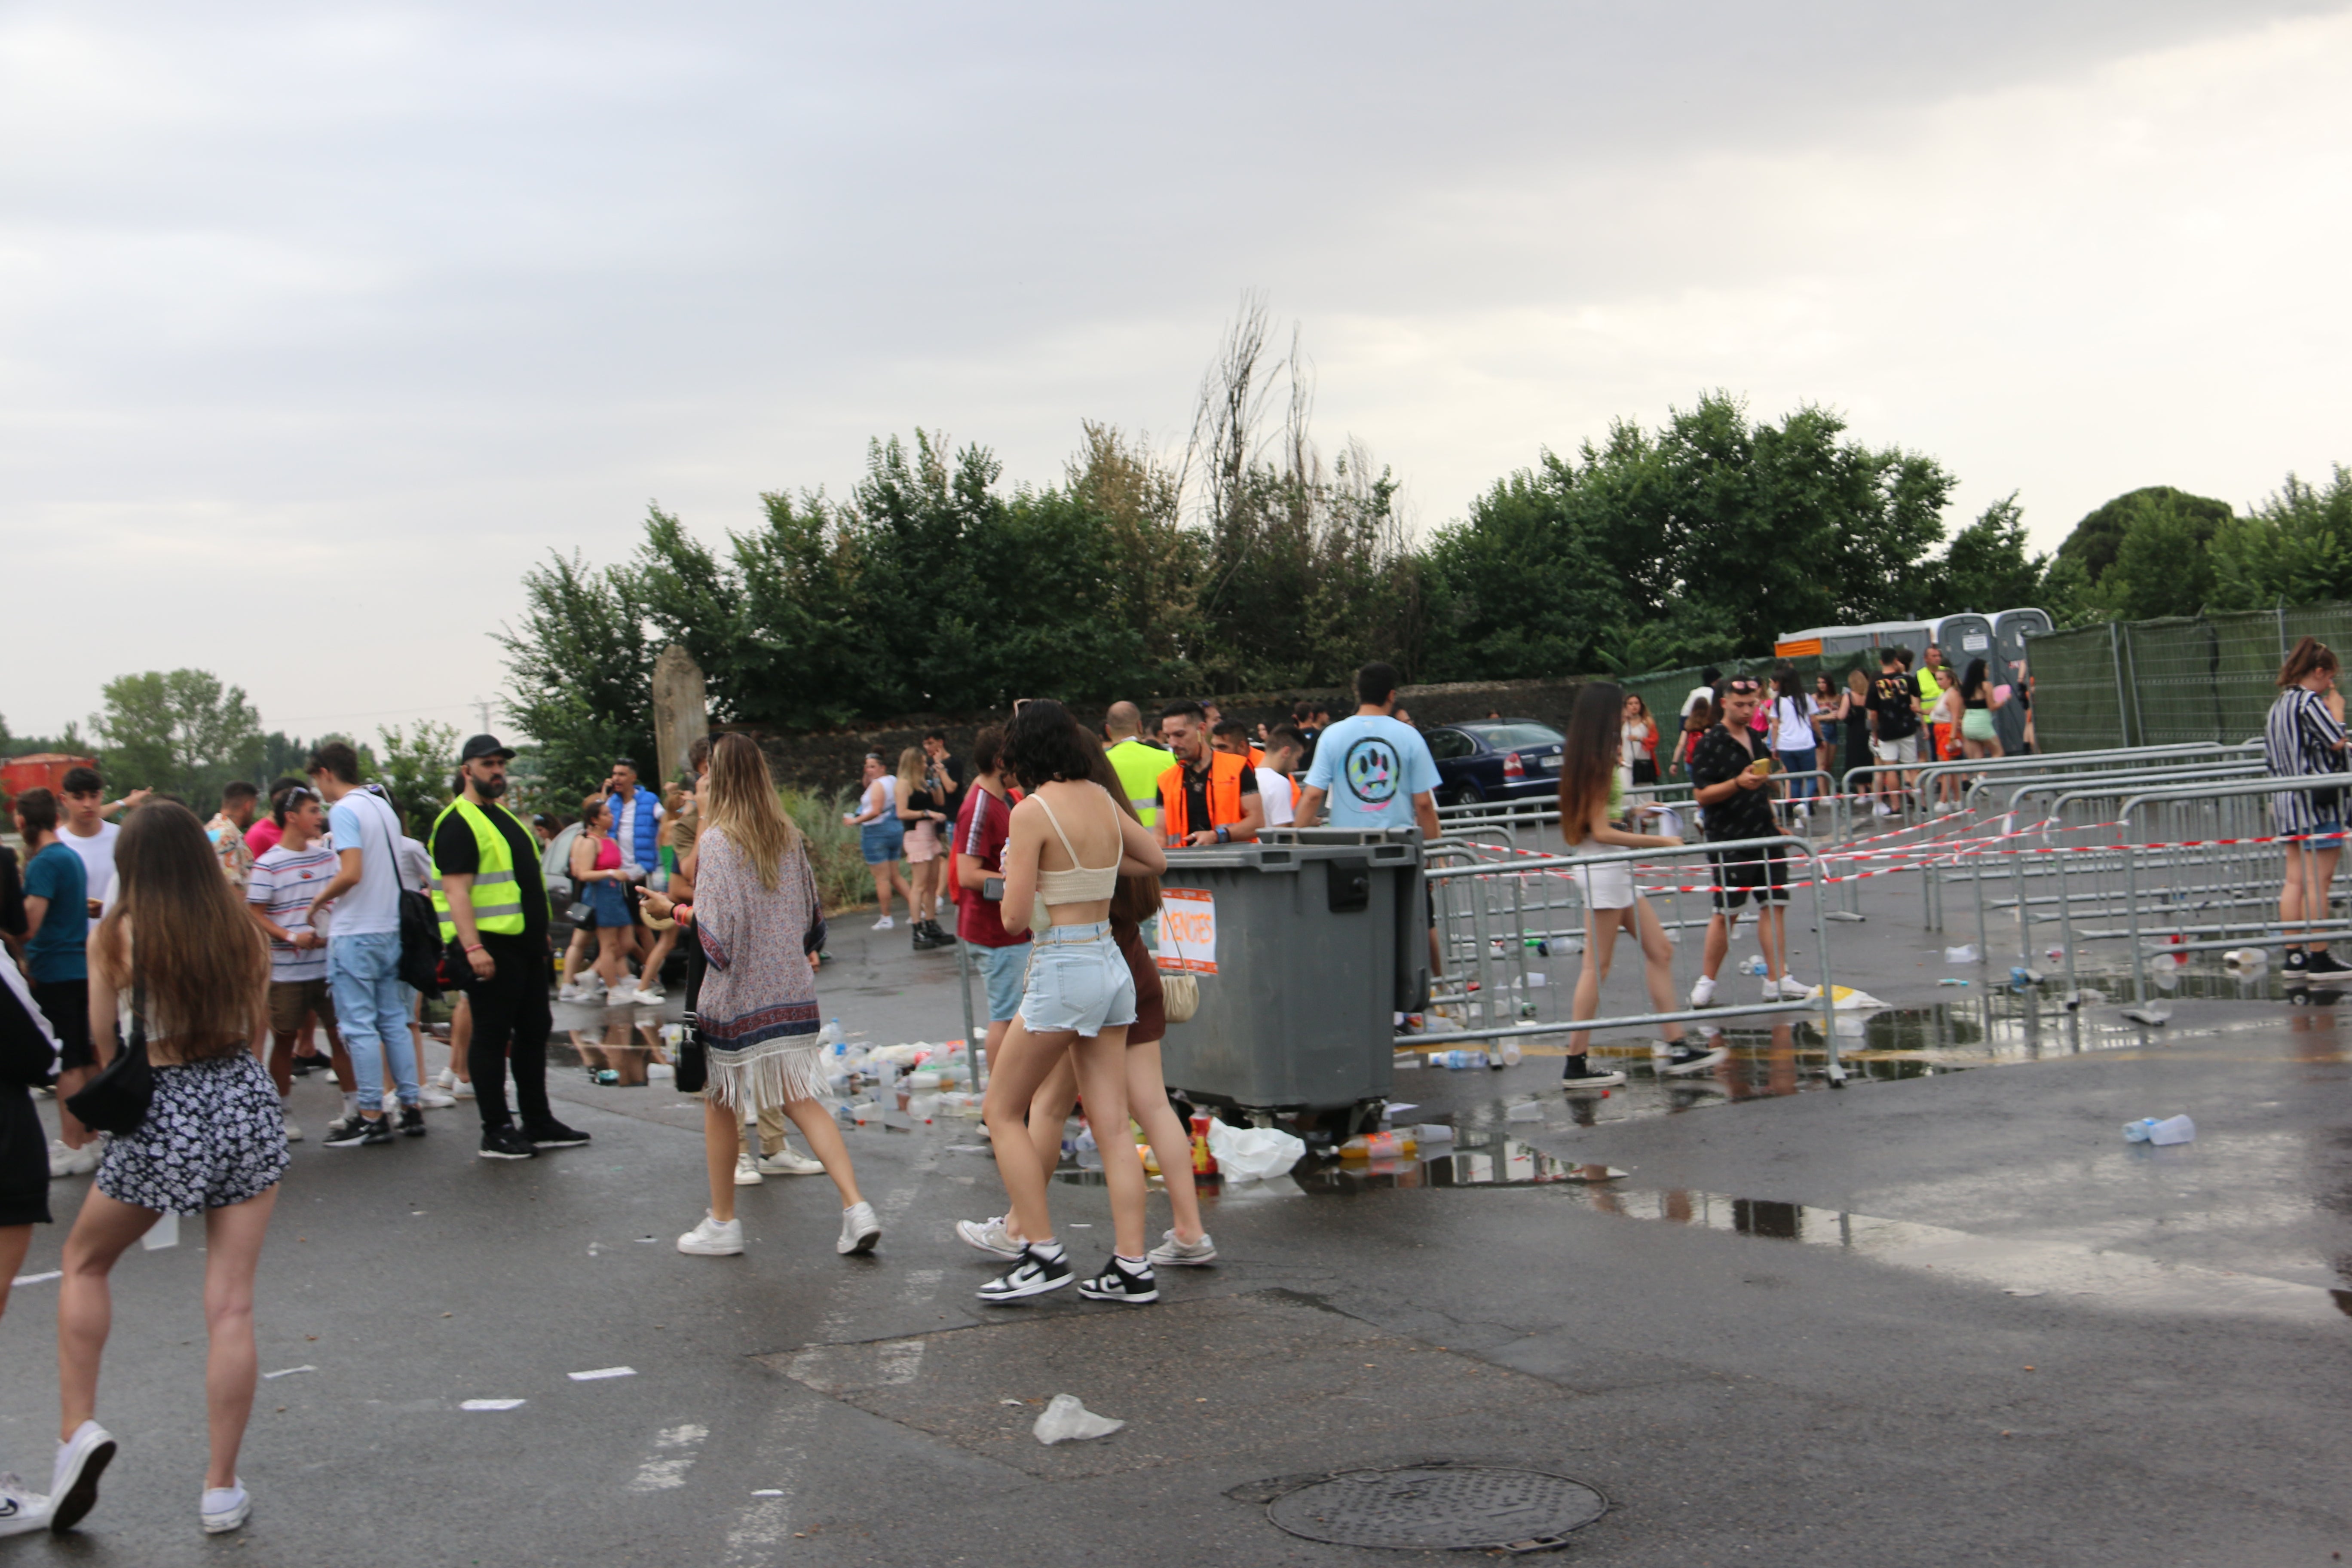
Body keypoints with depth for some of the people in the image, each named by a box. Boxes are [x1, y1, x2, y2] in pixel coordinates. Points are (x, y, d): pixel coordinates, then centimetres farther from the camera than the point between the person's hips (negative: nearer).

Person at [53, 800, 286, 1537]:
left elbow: (103, 1046, -2)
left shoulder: (115, 937, -8)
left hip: (161, 1115, -2)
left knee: (85, 1262, 24)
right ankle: (221, 1488, 11)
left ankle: (78, 1425, 10)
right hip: (245, 1103, 2)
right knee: (232, 1303, 5)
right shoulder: (243, 932, 1)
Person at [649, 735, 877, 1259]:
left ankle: (722, 1224, 19)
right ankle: (855, 1207, -7)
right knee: (802, 1101, 7)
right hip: (792, 993, 6)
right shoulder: (788, 836, 6)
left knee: (720, 1105, 11)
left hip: (736, 997, -6)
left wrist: (674, 910, -4)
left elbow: (717, 931, -18)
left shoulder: (717, 841, -14)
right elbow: (813, 916, 12)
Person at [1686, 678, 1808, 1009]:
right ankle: (1706, 981, 7)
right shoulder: (1709, 744, -9)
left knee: (1774, 905, 2)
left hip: (1766, 837, 7)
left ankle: (1778, 979, 4)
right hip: (1730, 841, -7)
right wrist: (1739, 783, -25)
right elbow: (1702, 795, -14)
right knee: (1726, 913, -4)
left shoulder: (1755, 739, 15)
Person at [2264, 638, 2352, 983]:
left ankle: (2293, 955, 9)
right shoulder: (2310, 702, -13)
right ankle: (2319, 957, -5)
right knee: (2317, 880, -6)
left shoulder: (2278, 705, 16)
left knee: (2295, 880, 9)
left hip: (2288, 800, 9)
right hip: (2318, 801, -9)